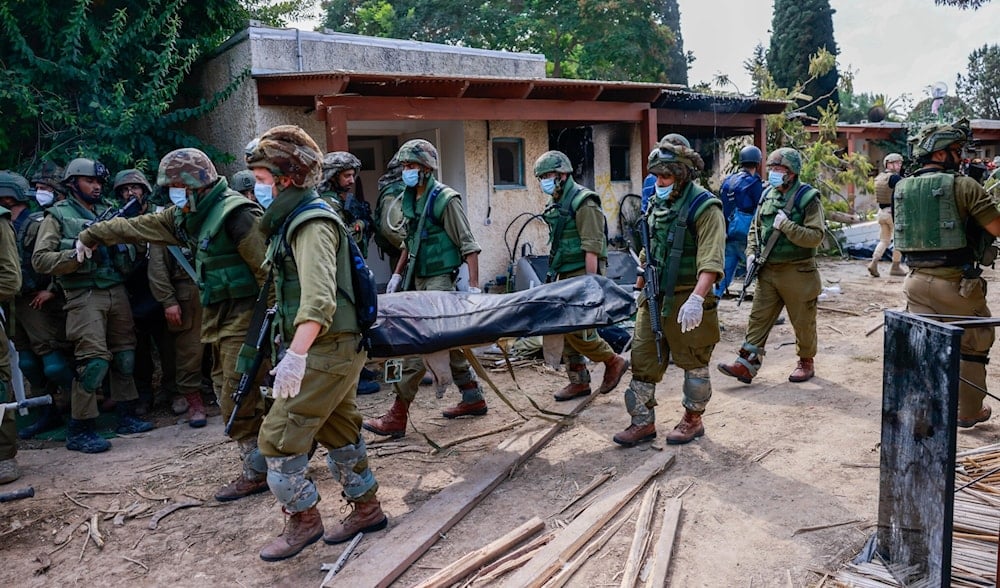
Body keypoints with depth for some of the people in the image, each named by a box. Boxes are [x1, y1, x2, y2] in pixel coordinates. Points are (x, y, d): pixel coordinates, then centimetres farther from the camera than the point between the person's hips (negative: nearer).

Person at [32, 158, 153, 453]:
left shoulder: (108, 212, 18)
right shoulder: (58, 215, 2)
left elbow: (129, 243, 21)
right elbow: (40, 259, -6)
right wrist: (77, 254, -18)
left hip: (117, 292, 6)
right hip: (85, 296, -6)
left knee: (124, 354, 10)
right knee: (94, 359, -11)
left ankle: (127, 417, 22)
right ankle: (79, 430, -2)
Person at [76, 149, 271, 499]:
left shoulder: (234, 213, -17)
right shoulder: (186, 216, 12)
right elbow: (137, 227, 25)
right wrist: (91, 236, 33)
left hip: (245, 316, -9)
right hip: (219, 317, 9)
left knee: (238, 401, -5)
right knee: (230, 395, 12)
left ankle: (257, 473, 7)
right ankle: (264, 458, 22)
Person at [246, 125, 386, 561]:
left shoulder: (312, 222, -17)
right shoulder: (296, 218, 14)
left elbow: (318, 298, -30)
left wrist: (295, 354, -37)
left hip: (326, 350, -10)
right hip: (337, 348, 10)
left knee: (278, 437, -4)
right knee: (339, 432, 18)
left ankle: (303, 520, 13)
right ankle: (366, 509, 32)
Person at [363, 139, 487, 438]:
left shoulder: (445, 199, -12)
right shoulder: (409, 199, 11)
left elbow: (468, 244, -14)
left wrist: (473, 285, -19)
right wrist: (398, 273, 19)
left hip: (440, 279, -9)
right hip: (420, 278, 9)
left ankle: (397, 416, -6)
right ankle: (473, 399, 27)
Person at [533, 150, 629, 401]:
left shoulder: (583, 202, -13)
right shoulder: (556, 204, 14)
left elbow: (592, 247, -18)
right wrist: (554, 274, 18)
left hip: (583, 273, -9)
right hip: (565, 276, 9)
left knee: (578, 330, -11)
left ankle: (614, 362, 10)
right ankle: (578, 381, 18)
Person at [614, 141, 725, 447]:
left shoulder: (704, 206, -15)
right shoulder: (657, 203, 10)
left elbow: (711, 260, -26)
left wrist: (697, 298, -37)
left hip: (687, 298, -7)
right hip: (655, 295, 7)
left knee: (694, 363, 9)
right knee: (643, 358, 8)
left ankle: (693, 421, 26)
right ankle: (643, 422, 19)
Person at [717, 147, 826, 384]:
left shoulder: (808, 198, -10)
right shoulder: (768, 194, 9)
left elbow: (815, 237, -16)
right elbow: (755, 227, 19)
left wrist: (787, 226, -23)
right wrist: (751, 253, 5)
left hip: (797, 272, -5)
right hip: (768, 270, 5)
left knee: (803, 322, 9)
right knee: (758, 318, 3)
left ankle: (806, 362, 27)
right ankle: (746, 364, 4)